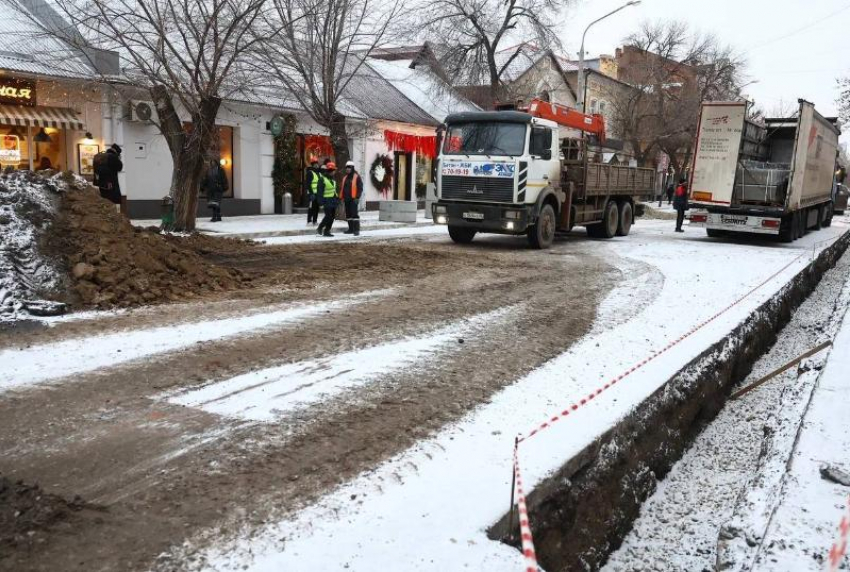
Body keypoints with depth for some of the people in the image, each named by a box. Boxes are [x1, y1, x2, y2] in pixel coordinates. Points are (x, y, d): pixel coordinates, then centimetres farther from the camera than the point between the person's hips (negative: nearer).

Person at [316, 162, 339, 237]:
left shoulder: (332, 179, 14)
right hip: (327, 201, -8)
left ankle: (327, 231, 12)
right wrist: (322, 203, -18)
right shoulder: (323, 179, -11)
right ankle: (319, 228, 5)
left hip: (333, 200, 8)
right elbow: (320, 192, -14)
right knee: (328, 216, -11)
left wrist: (337, 199, 17)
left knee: (332, 216, 6)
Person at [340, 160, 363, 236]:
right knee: (348, 214, 11)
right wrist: (341, 197, 13)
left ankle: (356, 230, -11)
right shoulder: (345, 178, 17)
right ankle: (351, 229, 19)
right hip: (346, 199, 8)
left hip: (353, 199, -8)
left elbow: (360, 188, -9)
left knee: (354, 214, -11)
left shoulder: (357, 177, -4)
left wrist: (357, 197, -16)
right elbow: (342, 188, 21)